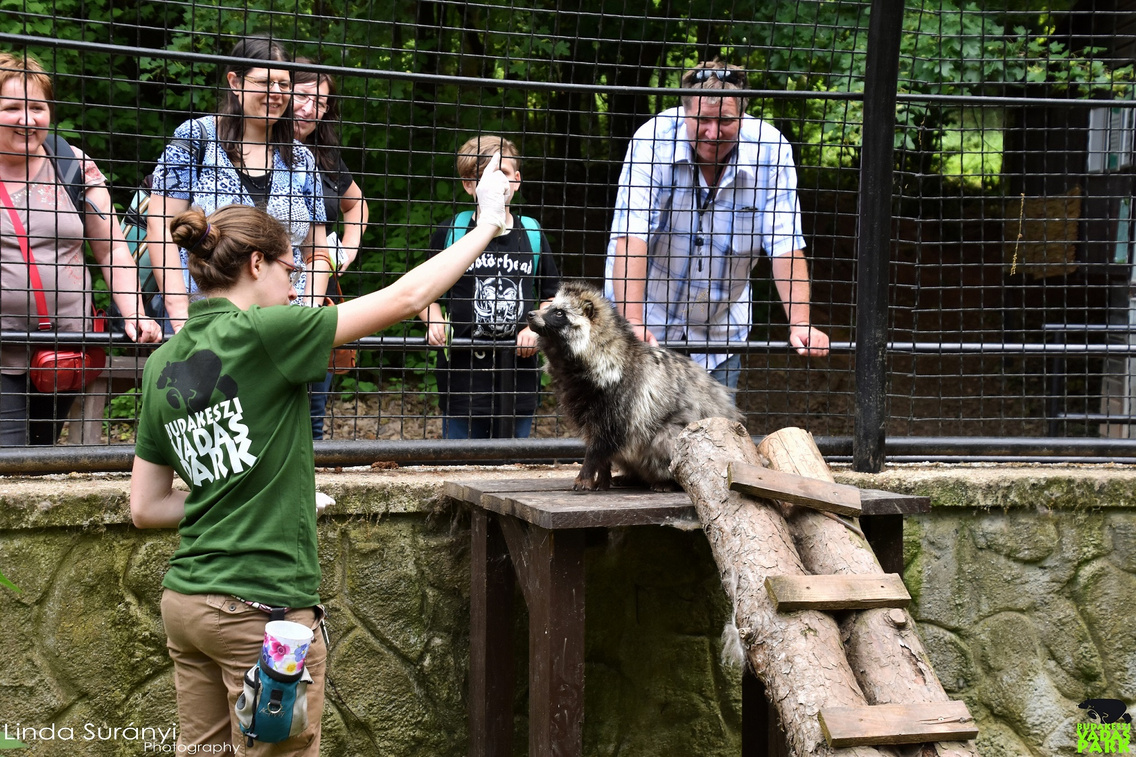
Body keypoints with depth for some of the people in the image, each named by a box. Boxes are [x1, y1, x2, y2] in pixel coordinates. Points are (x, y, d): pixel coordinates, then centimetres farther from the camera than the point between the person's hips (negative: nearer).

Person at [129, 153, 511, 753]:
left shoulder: (162, 364, 9)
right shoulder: (262, 333, -12)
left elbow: (144, 508, 13)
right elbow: (407, 297, -9)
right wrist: (490, 220, 2)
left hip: (185, 599, 8)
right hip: (262, 607, -8)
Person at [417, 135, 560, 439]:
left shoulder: (532, 235, 7)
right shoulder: (450, 234, 0)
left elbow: (552, 295, 15)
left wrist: (536, 328, -2)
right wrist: (435, 322, -8)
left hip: (518, 371, 2)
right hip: (463, 366, -2)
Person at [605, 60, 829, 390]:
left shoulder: (770, 150, -15)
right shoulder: (654, 139, -21)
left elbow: (785, 245, -15)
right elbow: (630, 237, -27)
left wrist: (801, 324, -25)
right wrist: (632, 322, -37)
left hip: (720, 328, 2)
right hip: (649, 316, -2)